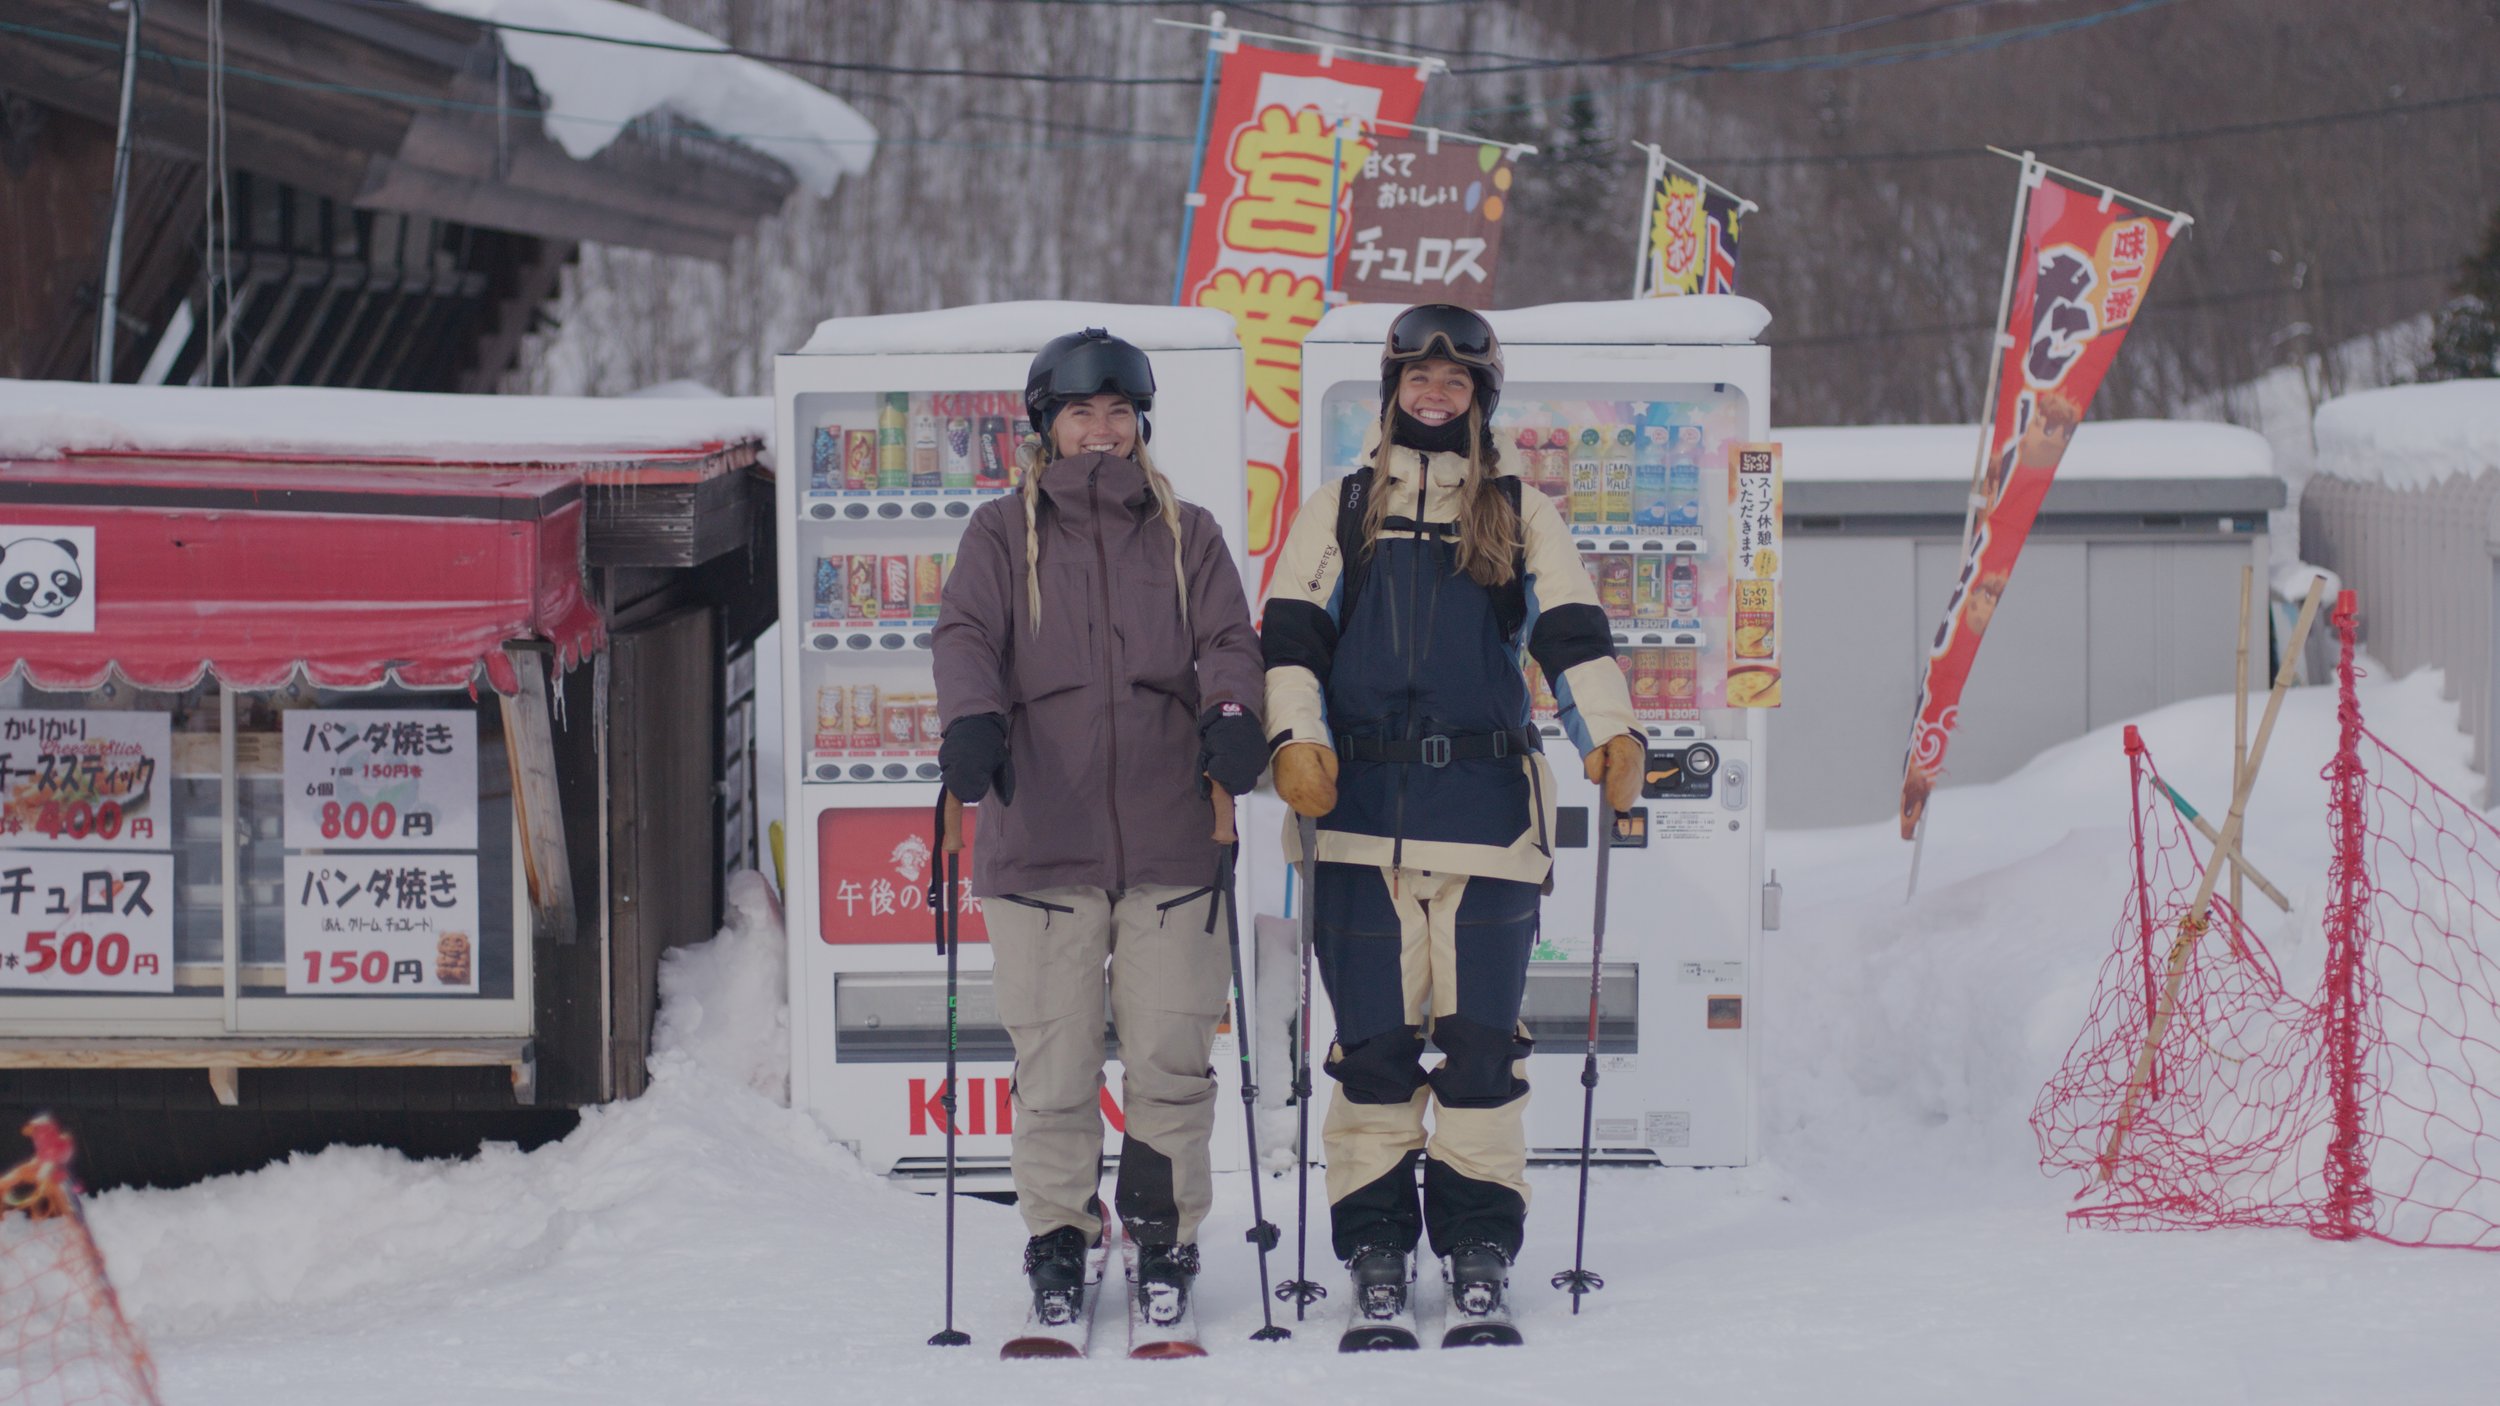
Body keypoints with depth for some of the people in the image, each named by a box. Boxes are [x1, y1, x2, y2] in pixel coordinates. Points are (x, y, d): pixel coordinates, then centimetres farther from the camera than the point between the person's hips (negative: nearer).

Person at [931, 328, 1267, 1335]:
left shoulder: (1187, 536, 16)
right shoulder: (1003, 534, 12)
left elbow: (1227, 640, 4)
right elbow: (967, 634, -3)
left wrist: (1232, 715, -19)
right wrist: (971, 721, -24)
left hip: (1170, 835, 1)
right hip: (1040, 838, -1)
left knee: (1171, 1057, -2)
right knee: (1053, 1063, -2)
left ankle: (1163, 1239, 12)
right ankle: (1058, 1244, 12)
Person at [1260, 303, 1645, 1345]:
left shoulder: (1523, 517, 13)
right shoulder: (1339, 512, 14)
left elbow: (1571, 635, 4)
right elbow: (1289, 633, 6)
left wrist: (1611, 732, -14)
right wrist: (1294, 735, -11)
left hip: (1487, 806, 0)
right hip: (1360, 806, 0)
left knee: (1481, 1034, -2)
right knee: (1372, 1037, -1)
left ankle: (1478, 1247, 5)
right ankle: (1376, 1249, 5)